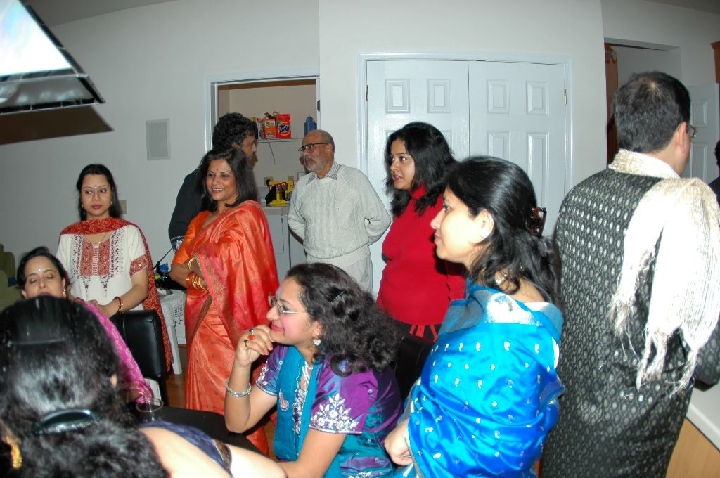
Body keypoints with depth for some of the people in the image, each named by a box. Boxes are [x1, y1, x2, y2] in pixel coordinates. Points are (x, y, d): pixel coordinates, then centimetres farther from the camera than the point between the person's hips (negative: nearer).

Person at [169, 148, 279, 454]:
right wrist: (198, 279, -9)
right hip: (202, 322, 7)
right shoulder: (201, 221, 17)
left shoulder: (248, 214, -7)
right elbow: (176, 269, 10)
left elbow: (223, 258, -17)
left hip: (231, 320, -7)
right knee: (205, 392, 13)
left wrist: (195, 264, 0)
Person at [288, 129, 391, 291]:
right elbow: (294, 220, 23)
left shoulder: (354, 178, -6)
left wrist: (359, 242, 4)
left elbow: (380, 219, -3)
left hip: (352, 265, -3)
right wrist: (313, 241, 14)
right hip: (315, 264, 4)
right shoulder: (302, 185, 6)